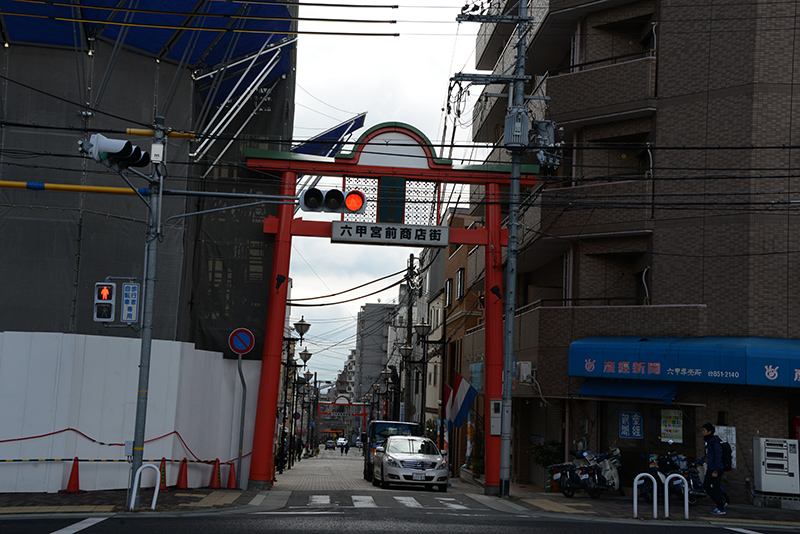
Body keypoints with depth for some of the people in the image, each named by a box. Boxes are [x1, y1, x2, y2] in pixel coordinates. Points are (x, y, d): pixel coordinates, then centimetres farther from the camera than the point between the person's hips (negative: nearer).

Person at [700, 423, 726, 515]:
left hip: (716, 470, -10)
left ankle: (721, 509, 7)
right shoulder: (709, 441, 12)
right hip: (710, 469, 10)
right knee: (706, 486, 13)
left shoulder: (715, 443, -18)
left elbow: (718, 457, -21)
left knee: (716, 488, -3)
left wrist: (715, 471, -22)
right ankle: (721, 503, 22)